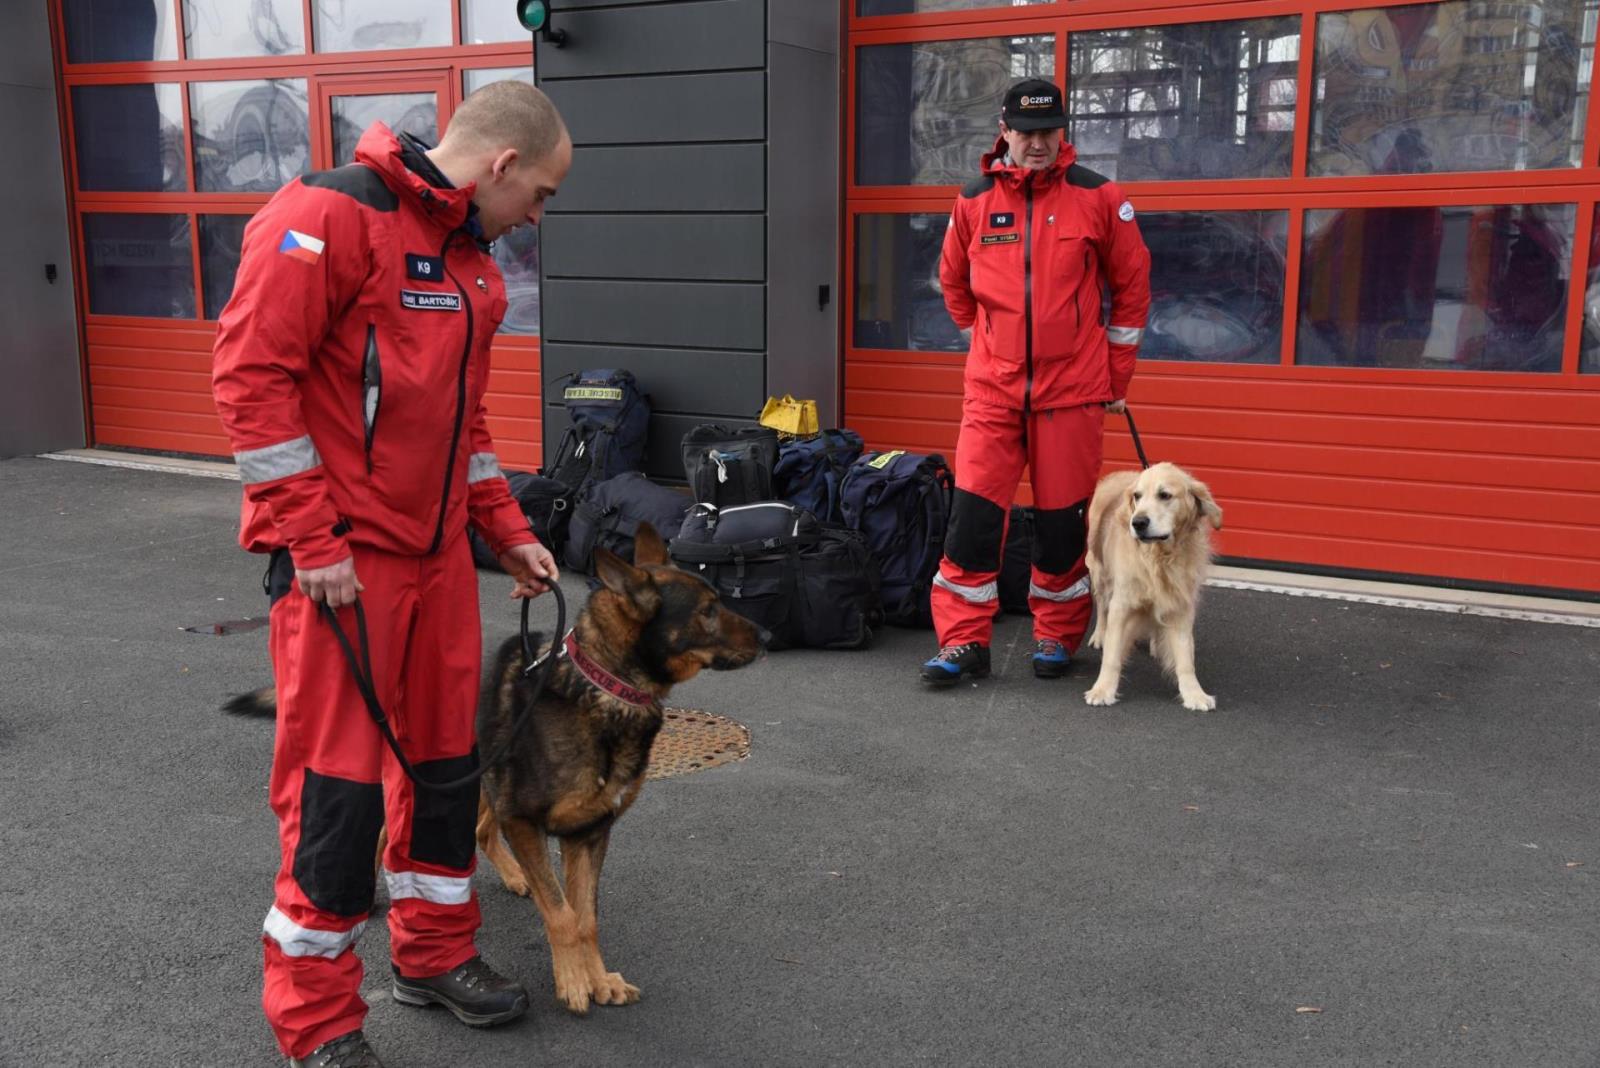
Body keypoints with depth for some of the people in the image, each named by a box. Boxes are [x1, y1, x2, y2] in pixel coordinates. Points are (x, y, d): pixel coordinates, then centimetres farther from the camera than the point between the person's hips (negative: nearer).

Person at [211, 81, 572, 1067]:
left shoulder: (472, 260, 15)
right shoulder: (331, 217, -13)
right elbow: (251, 374, -18)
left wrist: (508, 530, 17)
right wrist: (313, 541, -18)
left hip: (439, 551, 8)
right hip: (341, 558, -8)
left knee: (446, 754, 15)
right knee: (338, 782, -1)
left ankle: (435, 953, 33)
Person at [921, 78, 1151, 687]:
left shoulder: (1097, 198, -1)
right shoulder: (973, 202, 4)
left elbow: (1132, 286, 6)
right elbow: (955, 283, 19)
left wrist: (1117, 373, 8)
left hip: (1073, 388, -1)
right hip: (992, 389, 1)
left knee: (1063, 516, 5)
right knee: (975, 508, -4)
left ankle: (1057, 636, 22)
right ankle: (964, 642, 5)